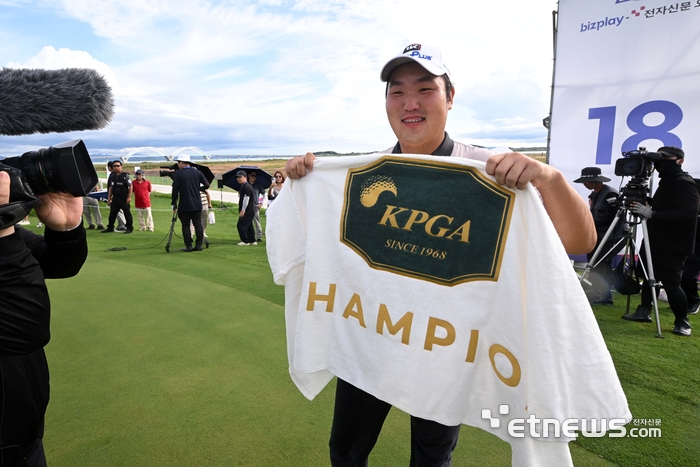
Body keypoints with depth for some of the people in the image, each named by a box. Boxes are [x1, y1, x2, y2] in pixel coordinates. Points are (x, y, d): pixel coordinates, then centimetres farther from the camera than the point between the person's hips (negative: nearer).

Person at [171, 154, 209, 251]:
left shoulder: (178, 173, -5)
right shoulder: (197, 172, 4)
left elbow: (175, 190, -7)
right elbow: (206, 185, 2)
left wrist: (174, 203, 1)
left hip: (184, 205, -3)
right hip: (197, 204, 3)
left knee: (186, 226, 4)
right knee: (198, 224, 6)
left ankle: (188, 246, 3)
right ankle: (199, 245, 6)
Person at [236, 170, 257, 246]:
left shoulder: (246, 187, -16)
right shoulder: (243, 186, 18)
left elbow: (246, 199, -22)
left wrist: (243, 210, -22)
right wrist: (242, 210, 21)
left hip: (247, 211, -11)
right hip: (250, 211, 11)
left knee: (240, 225, -7)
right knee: (249, 226, 15)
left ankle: (245, 241, -2)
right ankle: (252, 241, 21)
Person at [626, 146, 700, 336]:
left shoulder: (685, 183, -14)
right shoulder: (666, 181, 16)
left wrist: (652, 214, -32)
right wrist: (645, 203, 4)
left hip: (673, 245, -9)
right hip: (655, 241, 9)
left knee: (671, 283, -7)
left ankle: (682, 322, 7)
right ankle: (644, 311, 23)